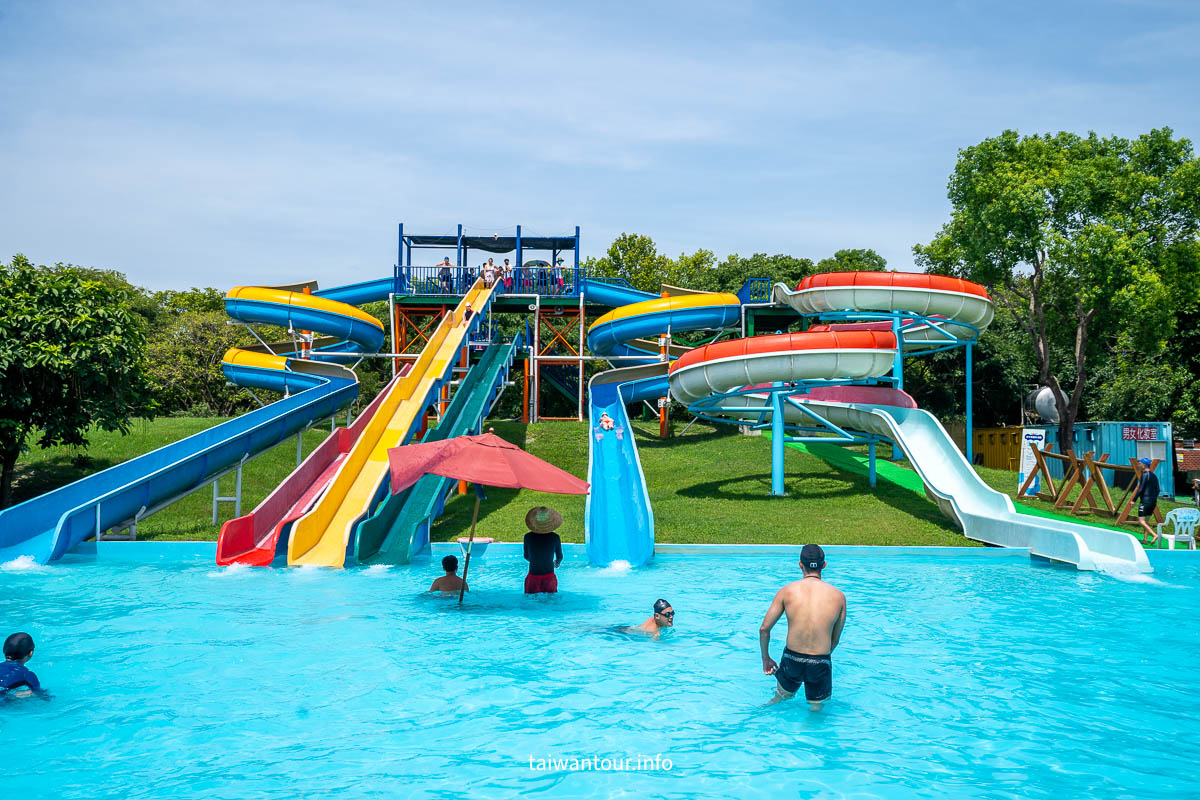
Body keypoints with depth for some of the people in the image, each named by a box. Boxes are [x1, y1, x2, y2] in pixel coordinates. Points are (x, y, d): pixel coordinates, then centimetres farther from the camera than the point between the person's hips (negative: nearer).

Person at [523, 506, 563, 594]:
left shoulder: (528, 537, -10)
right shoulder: (555, 537, -11)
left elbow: (526, 557, 5)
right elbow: (559, 557, 3)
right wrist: (557, 562, 27)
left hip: (533, 576, 0)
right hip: (549, 577, 0)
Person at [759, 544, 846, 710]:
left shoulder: (787, 591, -4)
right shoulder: (838, 596, -2)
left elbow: (764, 629, -2)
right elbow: (835, 640, 7)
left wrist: (765, 658, 12)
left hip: (792, 659, 1)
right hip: (821, 664, -1)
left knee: (780, 698, 26)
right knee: (817, 708, 17)